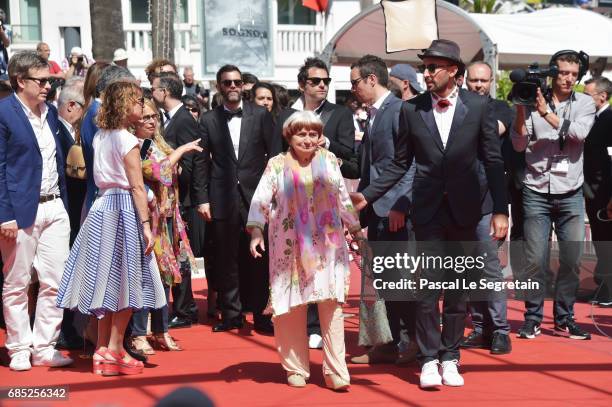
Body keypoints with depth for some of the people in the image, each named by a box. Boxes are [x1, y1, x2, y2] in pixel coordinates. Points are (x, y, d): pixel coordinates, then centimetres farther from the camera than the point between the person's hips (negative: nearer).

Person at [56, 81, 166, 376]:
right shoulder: (127, 140, -11)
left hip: (102, 207, 7)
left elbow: (104, 175, 9)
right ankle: (114, 350, 4)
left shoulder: (100, 137, 11)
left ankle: (102, 350, 14)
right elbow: (137, 187, -13)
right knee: (125, 280, 1)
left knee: (108, 280, 11)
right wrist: (146, 224, -12)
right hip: (124, 209, -7)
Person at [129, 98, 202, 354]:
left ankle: (161, 331, 20)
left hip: (166, 217, 8)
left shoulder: (158, 144, 14)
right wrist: (180, 151, -11)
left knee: (164, 274, 12)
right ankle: (138, 335, 0)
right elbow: (157, 171, -21)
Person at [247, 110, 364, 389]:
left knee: (331, 304, -6)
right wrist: (256, 231, -17)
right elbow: (261, 200, -5)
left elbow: (343, 197, 15)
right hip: (292, 247, -1)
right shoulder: (277, 165, 1)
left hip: (327, 245, 1)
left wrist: (355, 228, 17)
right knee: (293, 306, 3)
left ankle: (335, 371, -4)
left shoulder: (328, 160, 7)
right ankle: (296, 369, 14)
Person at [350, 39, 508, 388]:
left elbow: (493, 161, 1)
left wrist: (501, 210, -4)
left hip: (464, 211, 0)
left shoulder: (478, 106, -1)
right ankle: (429, 359, 5)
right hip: (428, 211, 0)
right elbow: (400, 163, 7)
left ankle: (450, 358, 17)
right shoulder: (412, 109, 1)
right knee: (428, 288, -4)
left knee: (458, 290, 7)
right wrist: (368, 195, -1)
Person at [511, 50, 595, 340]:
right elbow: (519, 144, -3)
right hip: (536, 191, -1)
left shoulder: (584, 104, 6)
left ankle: (564, 319, 15)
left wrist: (546, 112, -17)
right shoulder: (533, 101, 2)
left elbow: (578, 133, -12)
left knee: (571, 260, 3)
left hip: (570, 193, 1)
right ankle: (532, 318, 10)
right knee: (534, 260, -2)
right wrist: (521, 109, -14)